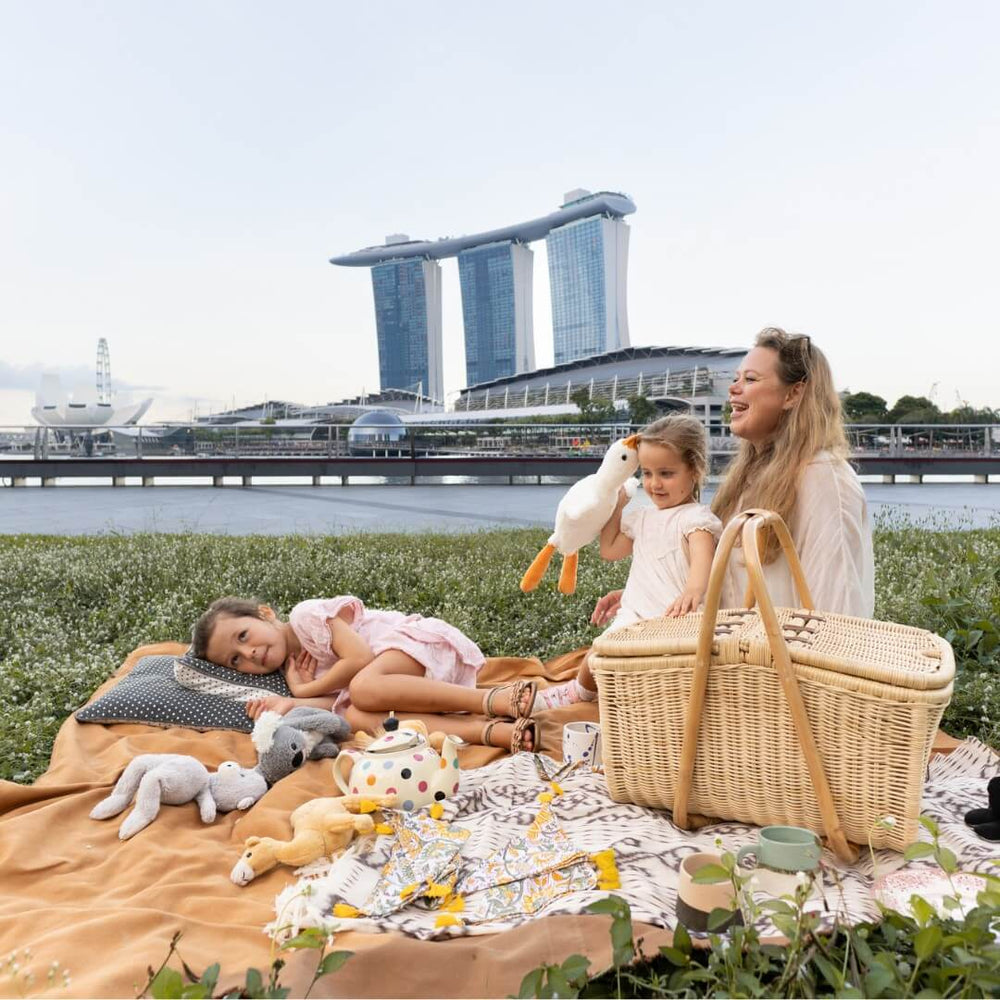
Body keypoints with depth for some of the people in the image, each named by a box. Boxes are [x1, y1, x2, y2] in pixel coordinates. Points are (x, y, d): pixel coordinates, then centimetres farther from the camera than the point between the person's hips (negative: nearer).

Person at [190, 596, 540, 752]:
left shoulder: (305, 615, -4)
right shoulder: (293, 667, 16)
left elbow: (360, 659, -14)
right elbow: (342, 700, 1)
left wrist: (305, 690, -3)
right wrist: (291, 702, -14)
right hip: (414, 681, 7)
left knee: (365, 687, -33)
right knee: (356, 716, -24)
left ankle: (498, 699, -32)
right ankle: (494, 731, -38)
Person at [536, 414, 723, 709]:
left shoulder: (695, 517, -7)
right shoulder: (642, 517, 20)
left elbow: (702, 557, -28)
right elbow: (609, 550, 32)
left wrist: (693, 590, -51)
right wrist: (616, 506, 24)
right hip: (633, 617, 7)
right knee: (593, 665, -3)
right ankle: (580, 690, 28)